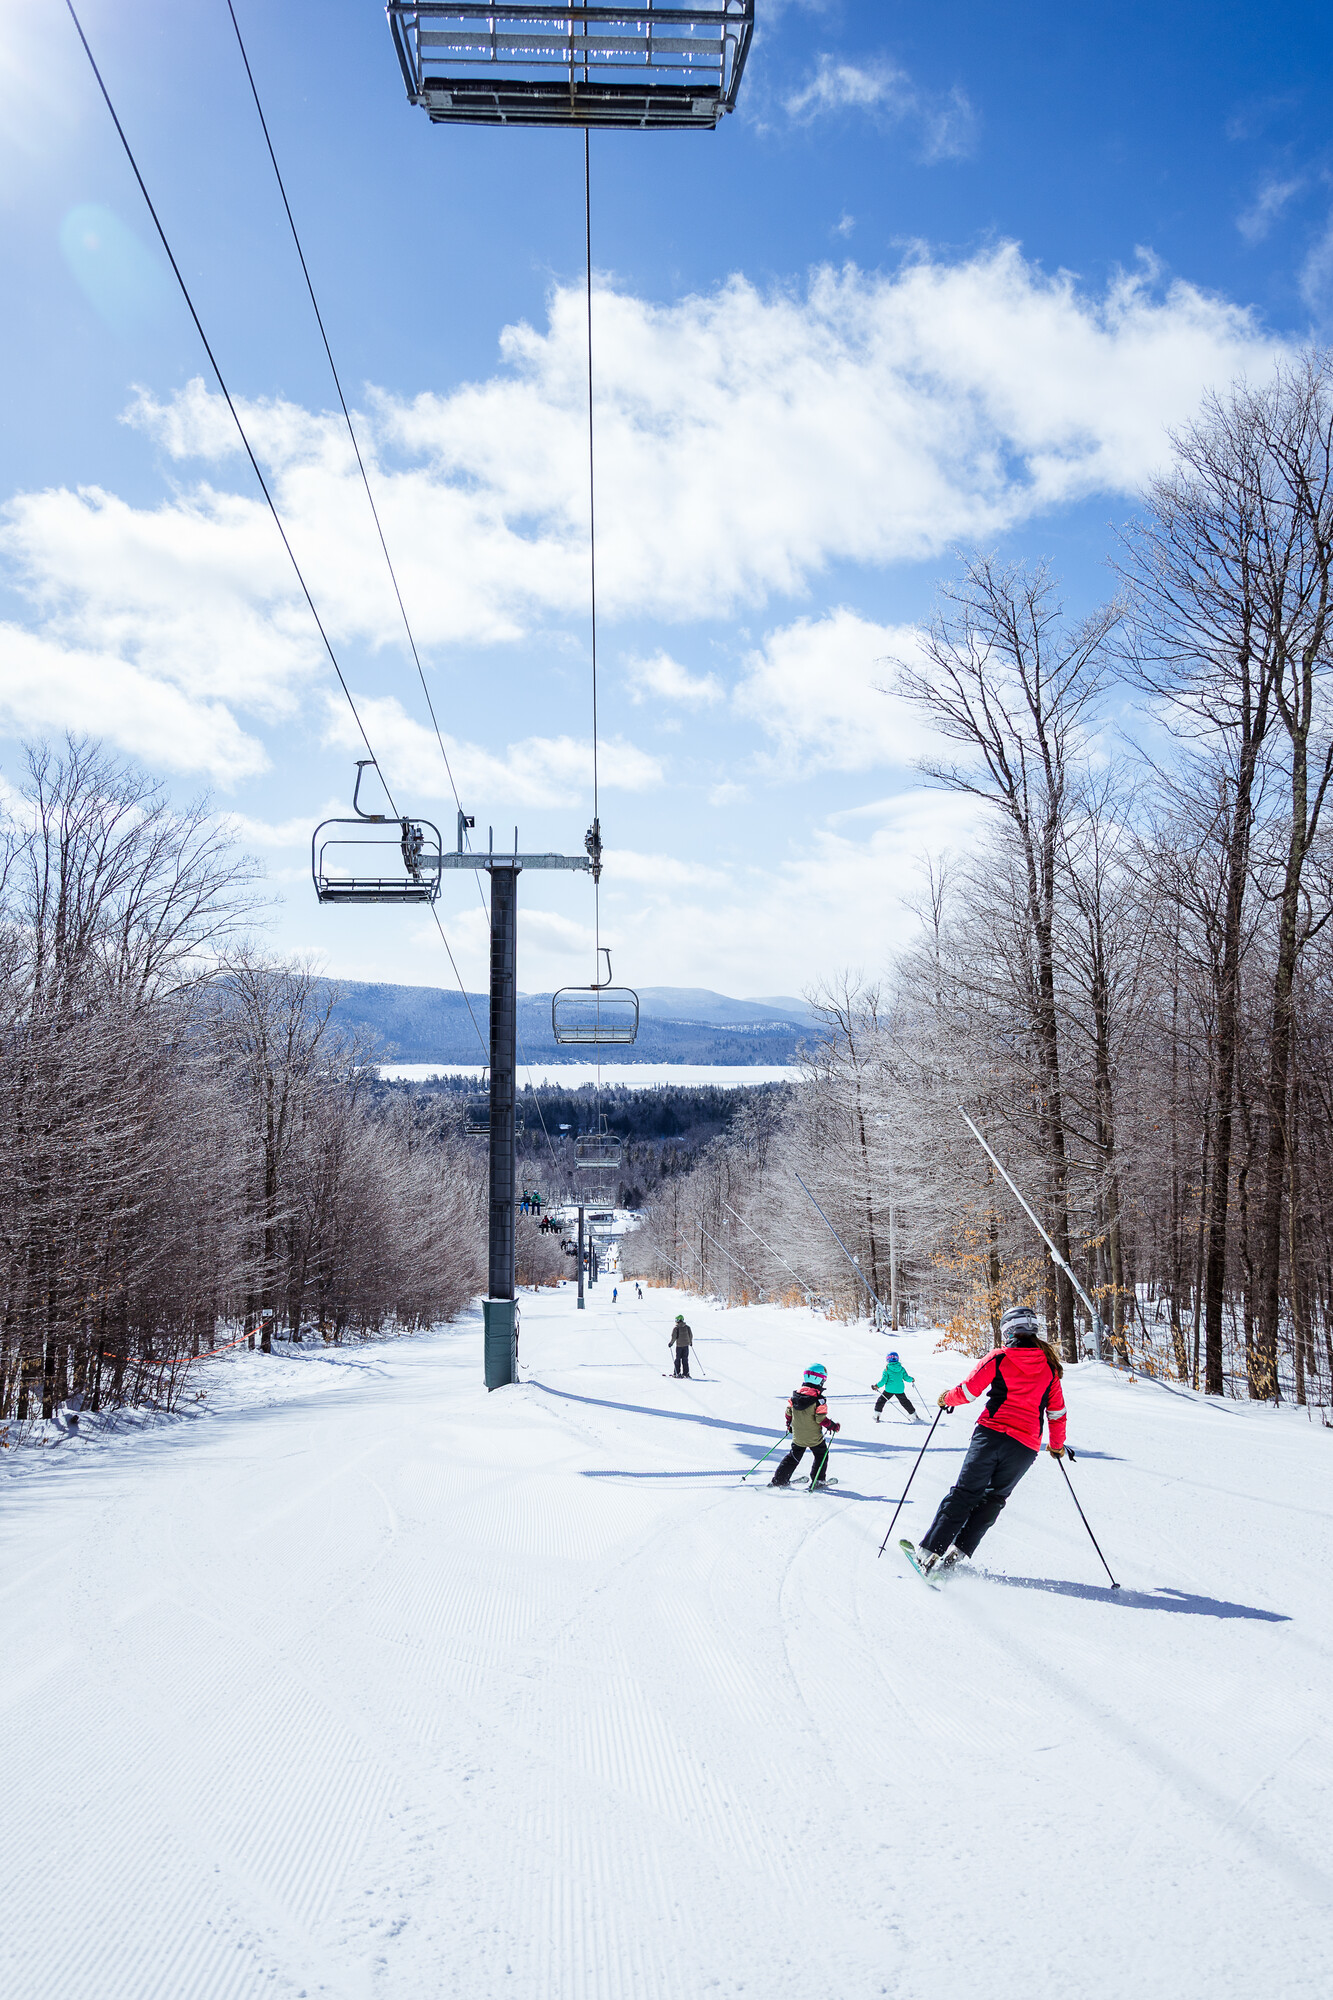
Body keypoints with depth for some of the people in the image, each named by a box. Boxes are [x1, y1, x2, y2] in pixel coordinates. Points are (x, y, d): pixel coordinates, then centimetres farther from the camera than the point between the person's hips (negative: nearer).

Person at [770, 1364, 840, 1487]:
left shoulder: (795, 1394, -3)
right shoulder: (818, 1398, -21)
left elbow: (788, 1413, 6)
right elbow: (821, 1419, -21)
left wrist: (789, 1425, 23)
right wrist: (833, 1426, -6)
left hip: (797, 1436, 5)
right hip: (814, 1437, -5)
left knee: (793, 1457, 19)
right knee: (821, 1455, 19)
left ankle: (778, 1480, 15)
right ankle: (817, 1481, 20)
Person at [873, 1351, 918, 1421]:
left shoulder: (887, 1370, -6)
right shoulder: (901, 1368, 2)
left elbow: (883, 1380, -9)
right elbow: (906, 1378, 3)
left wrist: (877, 1386, 2)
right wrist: (912, 1379, 24)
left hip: (889, 1389, -3)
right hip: (900, 1390, 3)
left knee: (881, 1400, 11)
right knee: (905, 1402, 19)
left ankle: (876, 1416, 7)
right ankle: (914, 1416, 23)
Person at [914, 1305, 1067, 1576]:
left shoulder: (999, 1358, 1)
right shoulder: (1049, 1365, 11)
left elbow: (969, 1391, -1)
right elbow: (1057, 1412, 16)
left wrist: (948, 1399, 19)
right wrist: (1057, 1445, 30)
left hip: (992, 1434, -2)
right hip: (1026, 1448, 2)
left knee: (964, 1493, 6)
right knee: (992, 1499, 15)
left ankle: (931, 1550, 3)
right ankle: (958, 1551, 3)